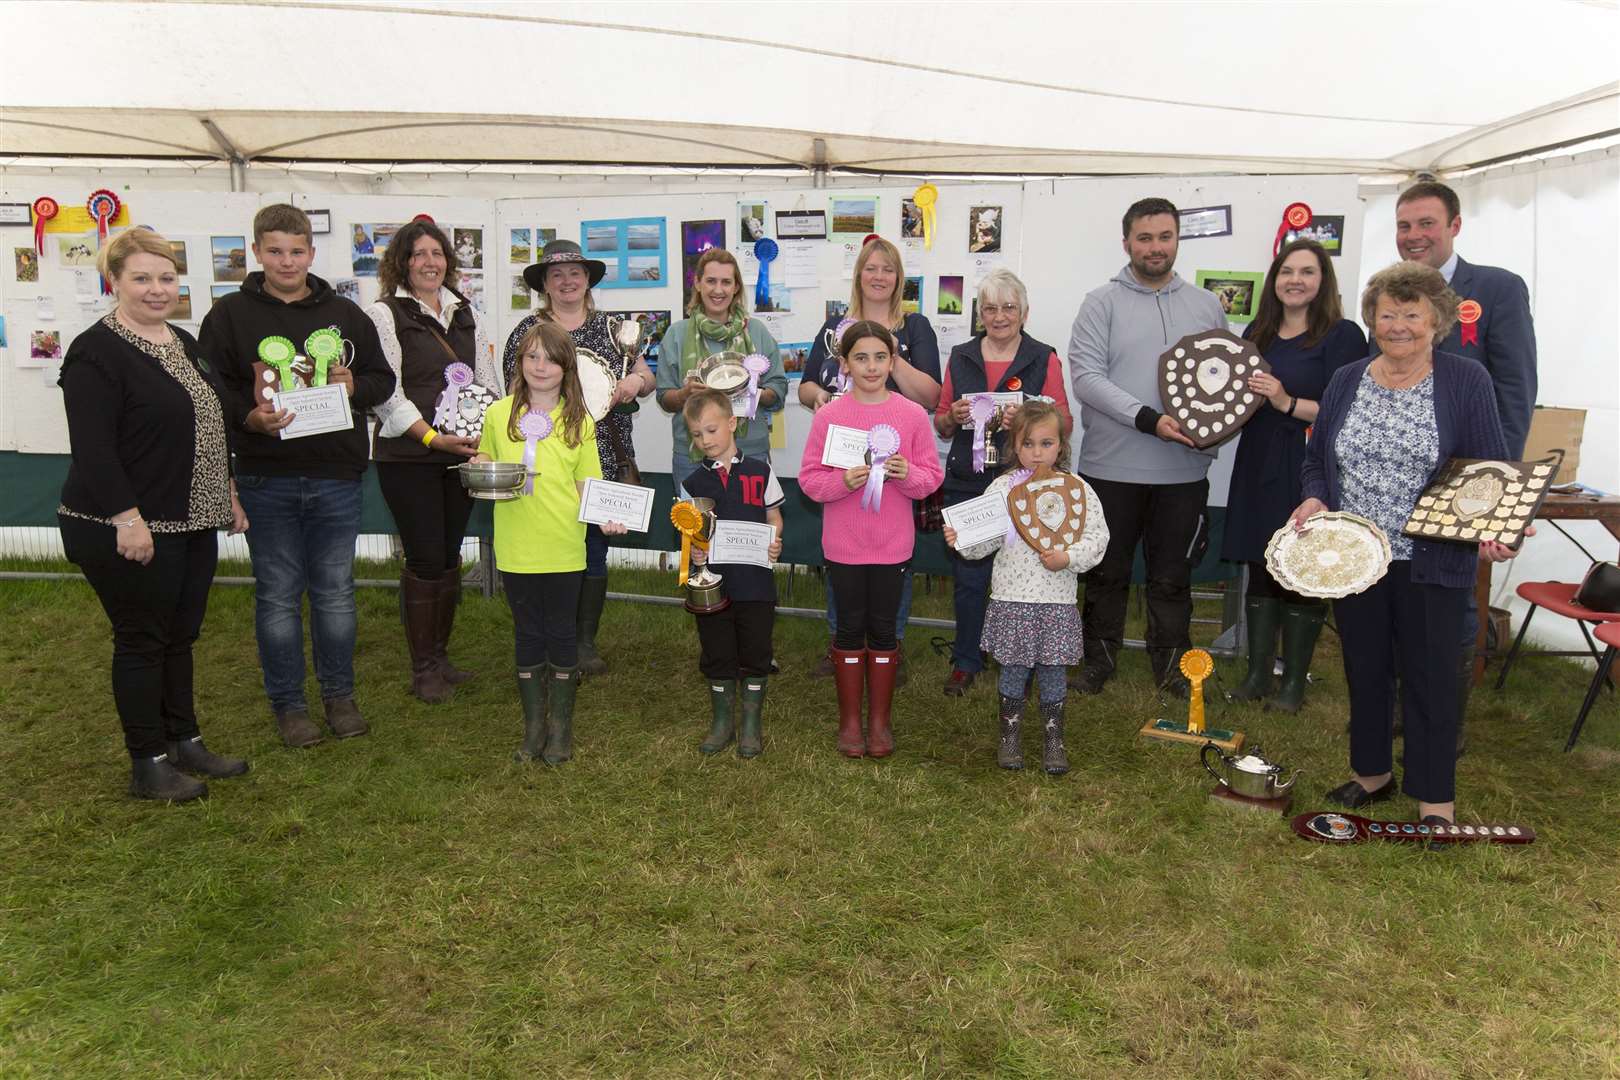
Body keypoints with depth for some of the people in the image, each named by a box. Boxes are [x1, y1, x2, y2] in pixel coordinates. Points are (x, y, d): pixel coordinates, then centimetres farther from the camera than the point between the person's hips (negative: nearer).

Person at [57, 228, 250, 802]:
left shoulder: (183, 342, 13)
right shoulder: (97, 352, -14)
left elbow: (208, 427, 21)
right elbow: (92, 448, -20)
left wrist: (227, 493, 20)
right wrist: (128, 518, -24)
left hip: (191, 523, 8)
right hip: (130, 530, -8)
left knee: (180, 635, 16)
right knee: (142, 640, 3)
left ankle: (184, 742, 29)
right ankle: (148, 765, 15)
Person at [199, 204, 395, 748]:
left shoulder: (345, 314, 9)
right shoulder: (230, 314, 1)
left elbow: (383, 378, 13)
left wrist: (355, 386, -9)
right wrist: (250, 417, -21)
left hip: (336, 477, 2)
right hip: (265, 478, -2)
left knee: (335, 591, 10)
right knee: (278, 595, 6)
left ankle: (339, 694, 25)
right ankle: (287, 703, 20)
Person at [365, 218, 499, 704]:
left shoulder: (466, 313, 13)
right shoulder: (385, 314, -4)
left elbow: (488, 380, 13)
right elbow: (386, 393, -10)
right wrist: (433, 437, -19)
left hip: (462, 452, 5)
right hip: (408, 457, -5)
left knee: (450, 555, 11)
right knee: (426, 559, -3)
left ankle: (440, 656, 24)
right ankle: (423, 669, 10)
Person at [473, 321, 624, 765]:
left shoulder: (579, 422, -1)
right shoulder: (498, 415, 2)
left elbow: (587, 485, 0)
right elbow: (485, 463, 16)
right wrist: (481, 467, -7)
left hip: (563, 547, -1)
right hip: (515, 547, 1)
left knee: (561, 632, 8)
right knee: (528, 633, 11)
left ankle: (560, 726, 21)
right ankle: (533, 724, 24)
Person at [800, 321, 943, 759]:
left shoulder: (912, 415, -2)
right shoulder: (828, 416, -5)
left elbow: (933, 475, 2)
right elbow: (808, 479, -4)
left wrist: (908, 474, -18)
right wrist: (843, 481, -21)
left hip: (892, 544, 1)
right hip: (843, 545, 0)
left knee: (883, 628, 9)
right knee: (850, 628, 9)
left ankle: (880, 720, 23)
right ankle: (849, 720, 23)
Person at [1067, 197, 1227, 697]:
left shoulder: (1206, 305, 10)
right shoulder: (1102, 303, -1)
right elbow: (1086, 377, -12)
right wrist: (1148, 419, -21)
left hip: (1184, 468, 3)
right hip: (1112, 466, -2)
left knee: (1173, 576, 12)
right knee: (1107, 572, 10)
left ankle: (1170, 664, 26)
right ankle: (1099, 661, 25)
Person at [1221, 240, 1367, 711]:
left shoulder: (1343, 335, -7)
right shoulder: (1257, 332, 11)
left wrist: (1288, 403, -22)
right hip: (1258, 468, 5)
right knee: (1260, 571, 10)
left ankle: (1294, 681, 16)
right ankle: (1257, 673, 20)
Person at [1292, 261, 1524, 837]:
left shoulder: (1466, 380, -4)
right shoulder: (1346, 381, 6)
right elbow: (1316, 461, 12)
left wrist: (1491, 531, -21)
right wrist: (1314, 499, -9)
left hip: (1431, 563, -3)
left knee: (1430, 676, 3)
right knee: (1365, 670, 15)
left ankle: (1435, 800, 16)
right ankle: (1372, 773, 32)